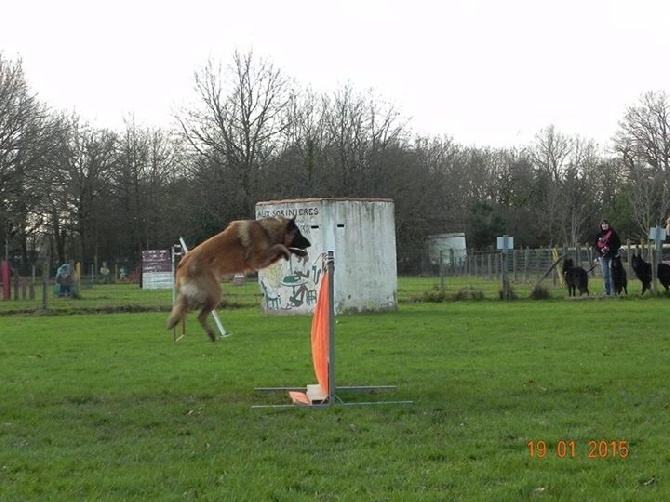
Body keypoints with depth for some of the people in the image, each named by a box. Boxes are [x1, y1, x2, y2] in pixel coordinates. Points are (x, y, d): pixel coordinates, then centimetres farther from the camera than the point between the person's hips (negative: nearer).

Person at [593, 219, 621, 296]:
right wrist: (601, 250, -10)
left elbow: (618, 244, -2)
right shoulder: (599, 235, 9)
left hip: (612, 256, -4)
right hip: (602, 256, 4)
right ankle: (607, 291, 11)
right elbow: (595, 245, 10)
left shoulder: (613, 233, -1)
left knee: (612, 274, -12)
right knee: (605, 275, 6)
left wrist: (609, 248, -15)